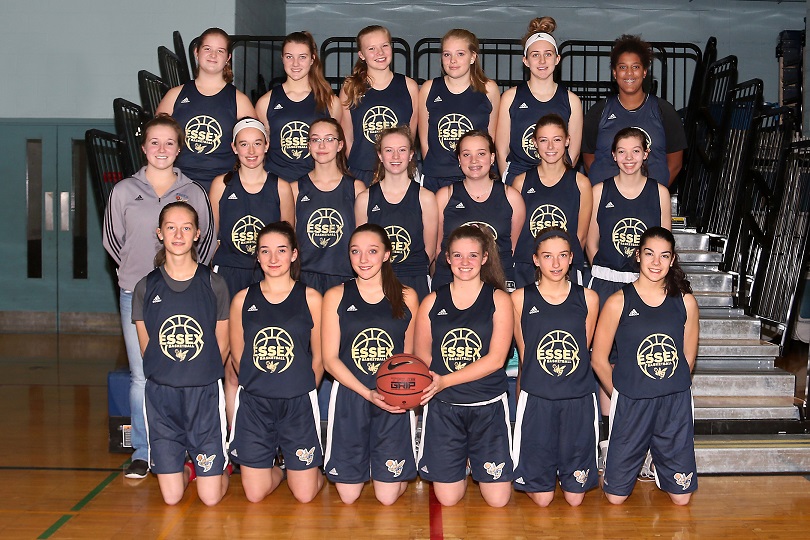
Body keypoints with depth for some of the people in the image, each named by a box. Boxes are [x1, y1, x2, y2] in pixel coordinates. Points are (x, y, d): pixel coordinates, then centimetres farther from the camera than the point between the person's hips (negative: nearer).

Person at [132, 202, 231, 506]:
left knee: (211, 497, -1)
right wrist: (168, 376, 3)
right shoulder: (146, 287, 2)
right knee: (171, 497, 2)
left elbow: (222, 346, 7)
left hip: (205, 393, -1)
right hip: (160, 393, 1)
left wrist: (201, 377, 3)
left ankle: (221, 466, 31)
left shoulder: (214, 285, 0)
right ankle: (186, 469, 34)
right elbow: (146, 349, 9)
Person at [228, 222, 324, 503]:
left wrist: (299, 389, 5)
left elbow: (319, 357, 3)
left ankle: (290, 463, 35)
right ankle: (277, 468, 35)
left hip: (298, 403, -1)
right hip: (254, 403, 1)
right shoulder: (243, 299, 2)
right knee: (254, 495, 5)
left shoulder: (310, 298, -3)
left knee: (305, 495, 3)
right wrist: (259, 385, 6)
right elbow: (238, 355, 9)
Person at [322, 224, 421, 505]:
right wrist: (369, 393, -16)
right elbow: (330, 359, -2)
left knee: (388, 496, 0)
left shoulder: (406, 297, 4)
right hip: (349, 395, 0)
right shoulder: (336, 296, 1)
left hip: (394, 399, 0)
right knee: (348, 495, 4)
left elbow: (410, 355, 9)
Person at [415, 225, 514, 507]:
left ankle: (476, 461, 32)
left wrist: (445, 381, -19)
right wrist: (431, 383, -16)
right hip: (443, 407, 1)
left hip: (489, 406, -1)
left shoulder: (498, 299, -2)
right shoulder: (432, 302, 4)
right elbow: (422, 354, 6)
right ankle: (462, 460, 35)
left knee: (498, 499, 0)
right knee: (447, 498, 3)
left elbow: (496, 359, -10)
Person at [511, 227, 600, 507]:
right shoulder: (520, 299, 0)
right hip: (536, 400, -1)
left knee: (575, 497, 7)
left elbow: (583, 353, 9)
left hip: (578, 401, 1)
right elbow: (523, 355, 5)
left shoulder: (588, 298, 3)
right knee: (541, 497, 3)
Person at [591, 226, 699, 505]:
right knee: (616, 495, 6)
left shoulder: (685, 302, 0)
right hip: (630, 404, -2)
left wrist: (670, 388, 7)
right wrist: (621, 394, 3)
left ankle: (658, 465, 39)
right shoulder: (618, 302, -8)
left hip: (675, 403, 2)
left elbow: (688, 357, 9)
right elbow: (599, 359, -1)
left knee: (681, 495, 9)